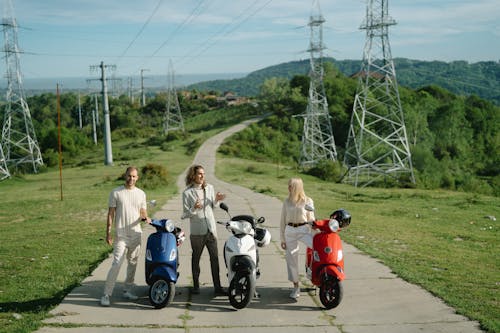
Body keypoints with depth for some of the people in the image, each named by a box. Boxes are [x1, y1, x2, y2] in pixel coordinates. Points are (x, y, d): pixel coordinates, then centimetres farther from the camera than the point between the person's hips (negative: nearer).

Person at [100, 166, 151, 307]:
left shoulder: (141, 194, 9)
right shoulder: (116, 192, -1)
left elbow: (143, 213, 11)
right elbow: (110, 213, -1)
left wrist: (146, 218, -13)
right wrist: (108, 233, -6)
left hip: (136, 235, 4)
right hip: (121, 235, -4)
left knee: (133, 263, 11)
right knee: (116, 264, -12)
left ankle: (127, 290, 24)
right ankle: (106, 294, -6)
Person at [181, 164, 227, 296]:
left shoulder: (210, 188, 8)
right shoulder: (187, 192, -6)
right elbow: (185, 215, -6)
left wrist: (216, 200, -1)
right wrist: (194, 208, -24)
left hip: (211, 229, 3)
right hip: (197, 231, -3)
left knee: (215, 258, 0)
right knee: (196, 259, 10)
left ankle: (217, 287, 3)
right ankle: (196, 285, 22)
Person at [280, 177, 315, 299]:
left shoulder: (308, 201, 2)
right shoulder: (287, 202, 8)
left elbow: (311, 219, 7)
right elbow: (283, 220, 11)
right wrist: (282, 239, 9)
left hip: (304, 230, -2)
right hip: (290, 231, 2)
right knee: (292, 258, 3)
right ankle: (296, 287, 15)